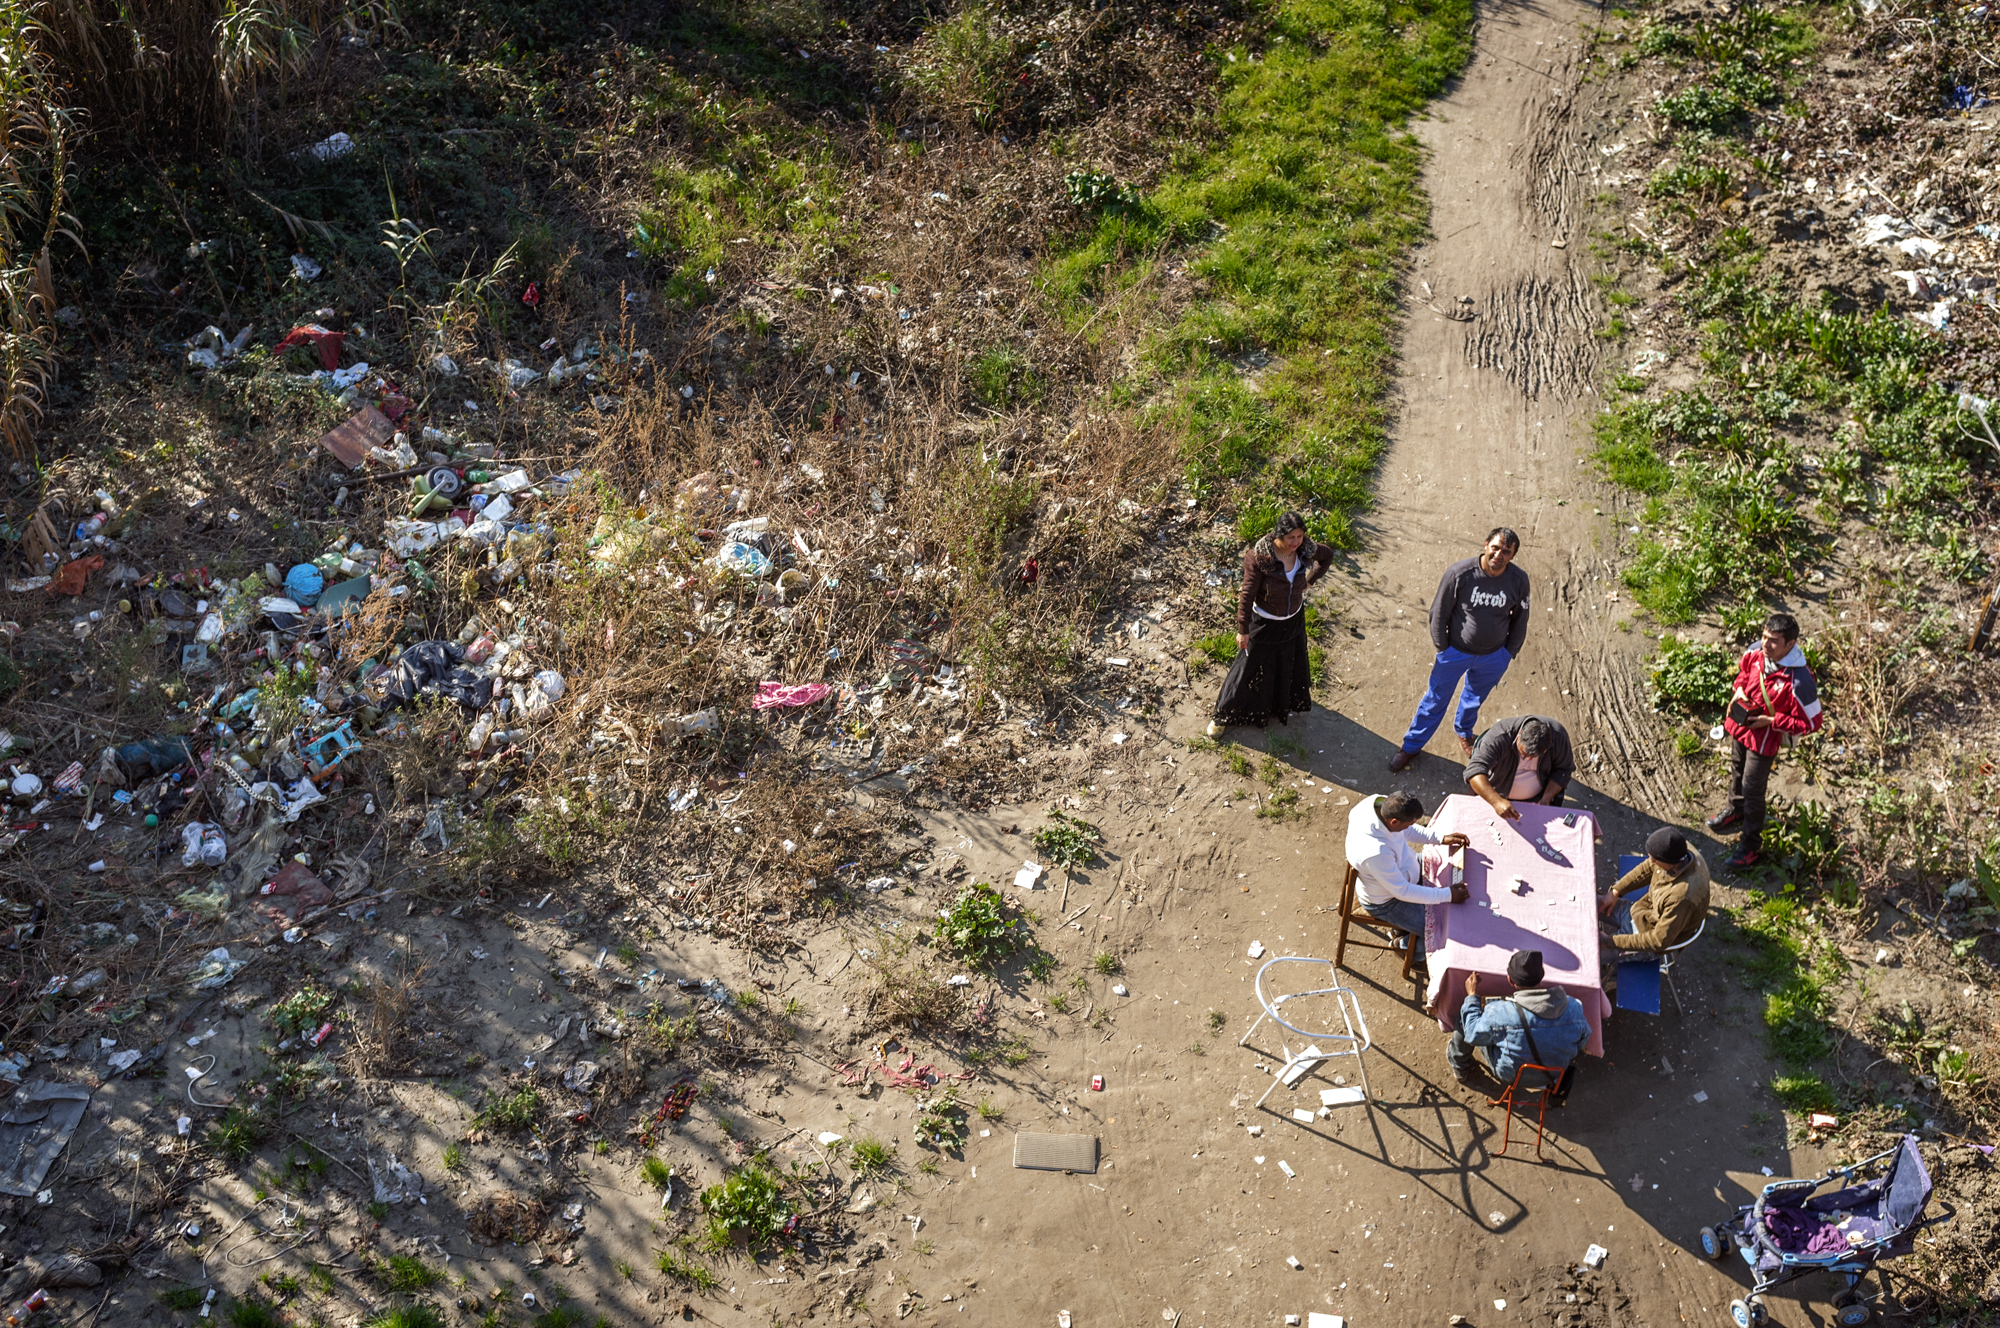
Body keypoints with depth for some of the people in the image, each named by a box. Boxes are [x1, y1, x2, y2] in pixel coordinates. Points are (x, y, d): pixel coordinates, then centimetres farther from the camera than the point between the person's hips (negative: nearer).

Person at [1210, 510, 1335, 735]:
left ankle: (1284, 705, 54)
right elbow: (1247, 594, -22)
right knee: (1251, 667, 10)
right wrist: (1243, 629, -17)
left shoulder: (1305, 550, -18)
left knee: (1289, 664, 26)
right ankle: (1223, 714, 29)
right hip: (1265, 622, -4)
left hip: (1294, 620, 5)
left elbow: (1327, 555, 6)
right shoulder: (1259, 557, -31)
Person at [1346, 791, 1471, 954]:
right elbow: (1402, 892, -30)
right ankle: (1407, 944, 29)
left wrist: (1442, 838, -8)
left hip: (1398, 867, 8)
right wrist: (1448, 896, -25)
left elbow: (1408, 830, 0)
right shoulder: (1375, 852, -45)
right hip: (1386, 902, -8)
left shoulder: (1382, 803, -24)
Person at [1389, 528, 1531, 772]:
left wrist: (1510, 652, 5)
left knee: (1475, 699, 28)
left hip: (1493, 657, 3)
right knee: (1436, 701, 14)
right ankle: (1412, 745, 33)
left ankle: (1464, 733, 57)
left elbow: (1520, 619, 0)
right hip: (1455, 652, -3)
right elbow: (1439, 612, -13)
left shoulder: (1518, 580, -18)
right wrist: (1441, 649, -6)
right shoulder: (1459, 573, -27)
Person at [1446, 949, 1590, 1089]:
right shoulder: (1573, 1008, -23)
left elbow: (1473, 1035, -15)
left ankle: (1460, 1068, 38)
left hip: (1510, 1077, -4)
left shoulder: (1499, 1014, -33)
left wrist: (1472, 996, -4)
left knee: (1466, 1014, 12)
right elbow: (1583, 1039, -5)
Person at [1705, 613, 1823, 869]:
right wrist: (1739, 689, -10)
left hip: (1765, 739, -6)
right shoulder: (1756, 652, -17)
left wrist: (1770, 721, -26)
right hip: (1740, 724, 6)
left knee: (1752, 789, 7)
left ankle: (1751, 845, 27)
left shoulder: (1800, 682, -34)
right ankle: (1736, 811, 58)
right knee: (1737, 770, 30)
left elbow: (1811, 723, -23)